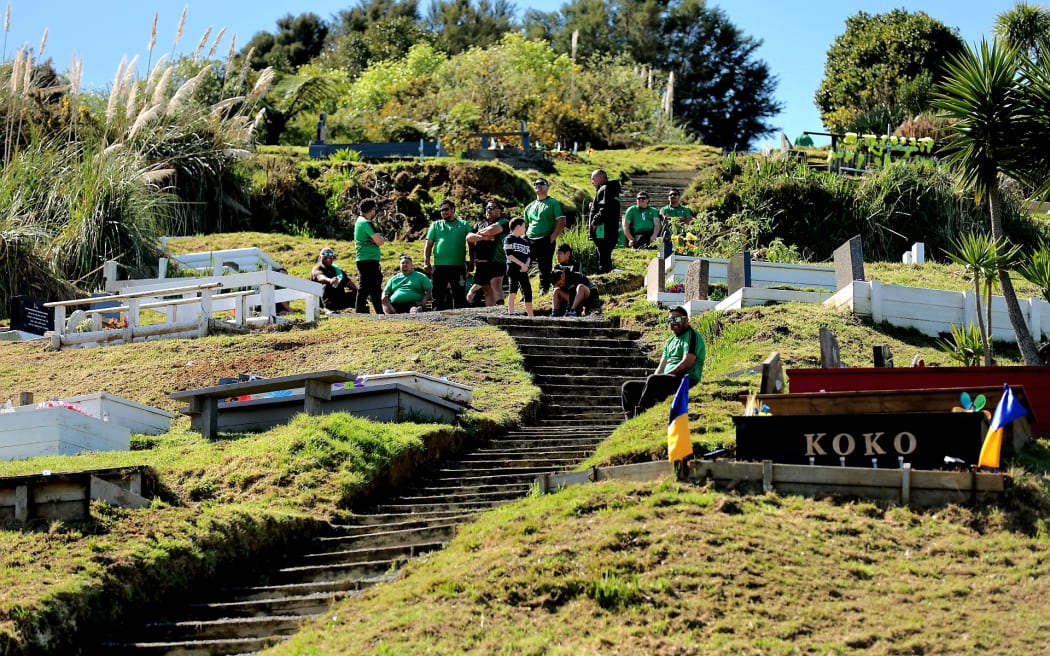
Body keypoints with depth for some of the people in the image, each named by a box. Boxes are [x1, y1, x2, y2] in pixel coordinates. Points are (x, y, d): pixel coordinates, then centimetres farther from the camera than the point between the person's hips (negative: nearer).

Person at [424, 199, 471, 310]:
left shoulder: (464, 224, 11)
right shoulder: (436, 225, 13)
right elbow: (428, 245, 10)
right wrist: (426, 262, -2)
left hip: (459, 267, -1)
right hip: (440, 267, 1)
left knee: (460, 295, 2)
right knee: (438, 296, 3)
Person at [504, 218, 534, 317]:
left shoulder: (525, 241, 20)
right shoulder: (509, 239, -1)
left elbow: (529, 256, 17)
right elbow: (509, 255, -10)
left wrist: (526, 265, -4)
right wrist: (522, 264, -16)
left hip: (523, 270, 7)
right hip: (513, 267, -7)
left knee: (528, 292, 5)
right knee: (513, 290, -13)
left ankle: (531, 316, 9)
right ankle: (510, 313, -15)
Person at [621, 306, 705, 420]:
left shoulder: (691, 335, -1)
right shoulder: (670, 342, 26)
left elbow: (687, 363, -14)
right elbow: (661, 367, 22)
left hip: (686, 381, -9)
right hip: (668, 382, 9)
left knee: (653, 381, -36)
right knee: (628, 387, 0)